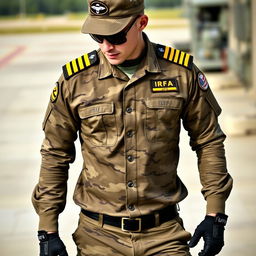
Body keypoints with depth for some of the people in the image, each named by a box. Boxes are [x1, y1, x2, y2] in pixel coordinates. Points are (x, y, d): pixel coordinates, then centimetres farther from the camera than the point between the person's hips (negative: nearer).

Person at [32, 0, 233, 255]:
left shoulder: (181, 72, -3)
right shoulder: (75, 79, -4)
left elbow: (208, 142, 7)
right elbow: (55, 156, 4)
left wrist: (215, 214, 3)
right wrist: (48, 230, 2)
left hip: (164, 234, 0)